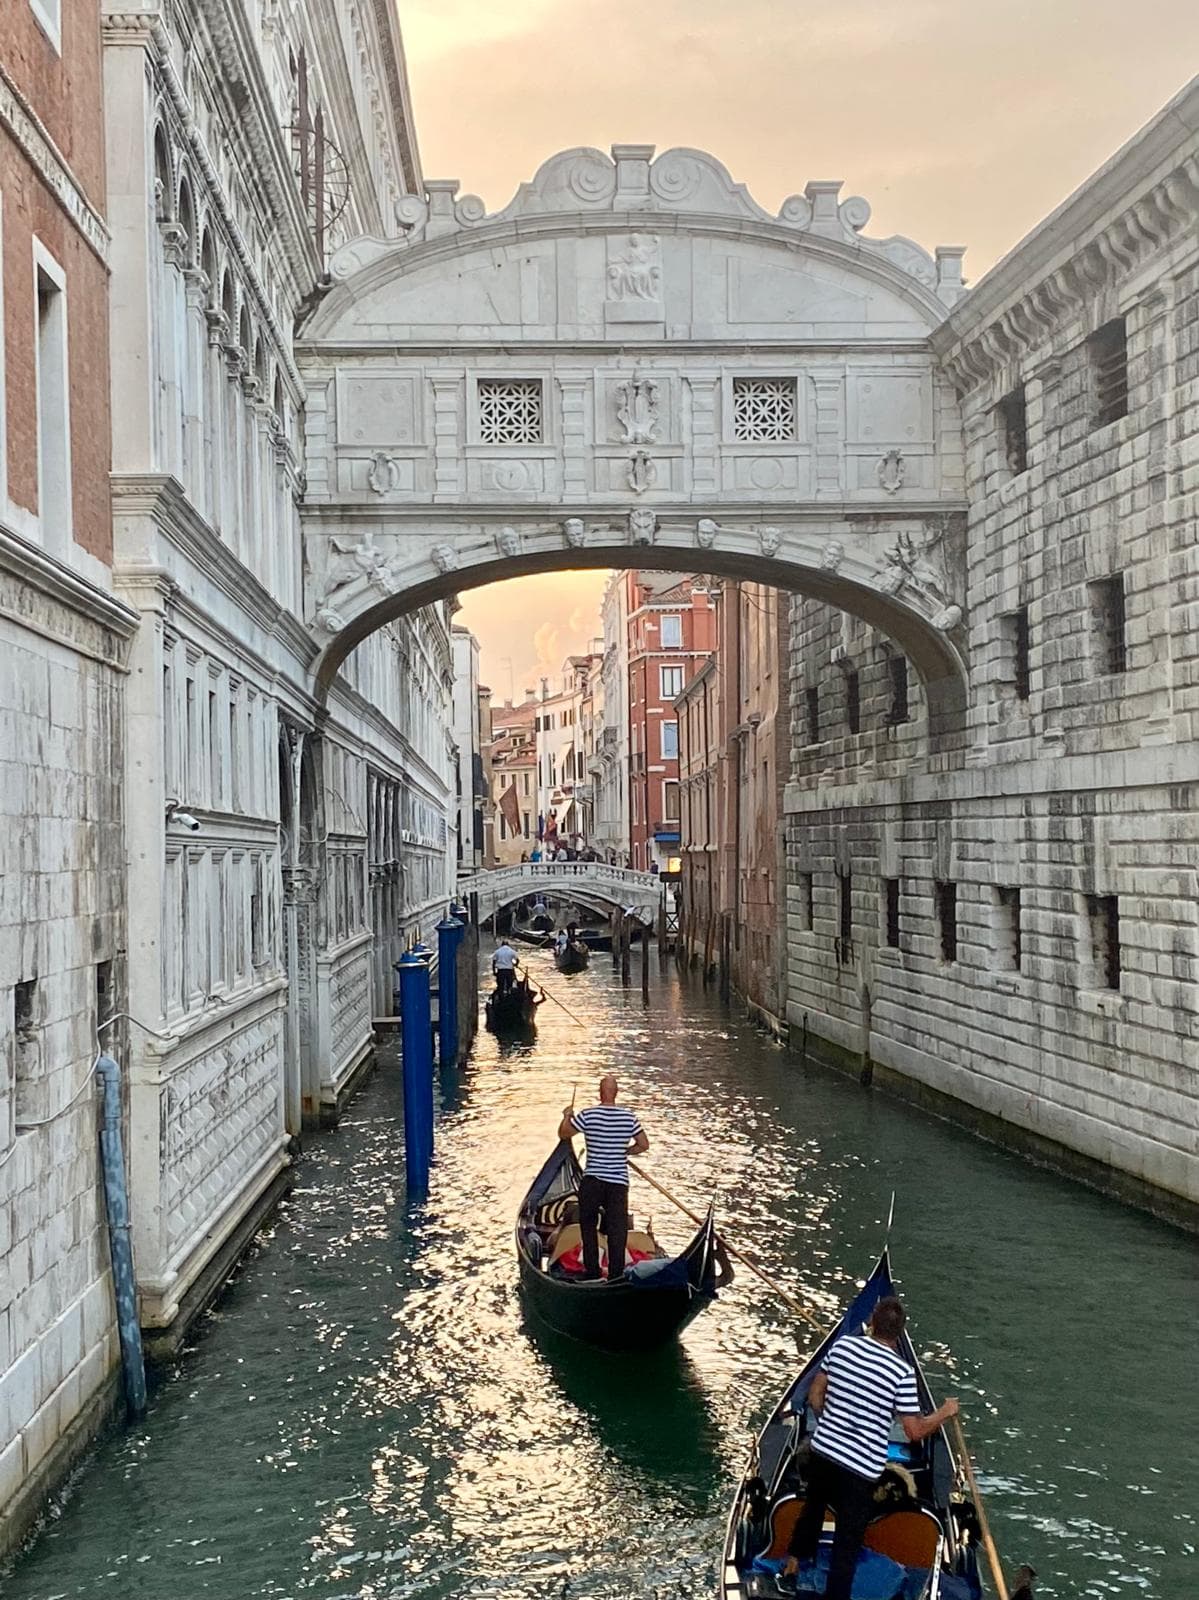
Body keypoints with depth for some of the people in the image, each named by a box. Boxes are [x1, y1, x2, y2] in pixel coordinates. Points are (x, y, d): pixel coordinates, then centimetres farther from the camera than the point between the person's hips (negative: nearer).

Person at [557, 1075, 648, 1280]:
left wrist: (567, 1115, 20)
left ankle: (592, 1271, 17)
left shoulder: (588, 1115, -8)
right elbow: (644, 1144, 7)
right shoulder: (628, 1117, -1)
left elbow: (563, 1133, 2)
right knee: (617, 1231, 5)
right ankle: (616, 1276, 4)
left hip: (592, 1181, -1)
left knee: (588, 1226, 16)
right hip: (619, 1181, 1)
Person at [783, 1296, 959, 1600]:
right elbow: (915, 1432, -14)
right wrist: (944, 1413, 3)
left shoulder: (843, 1345, -6)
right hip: (860, 1468, -5)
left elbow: (814, 1397, 5)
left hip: (823, 1449, 5)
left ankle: (794, 1559, 52)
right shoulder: (901, 1371, -19)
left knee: (814, 1506, 32)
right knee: (848, 1541, 6)